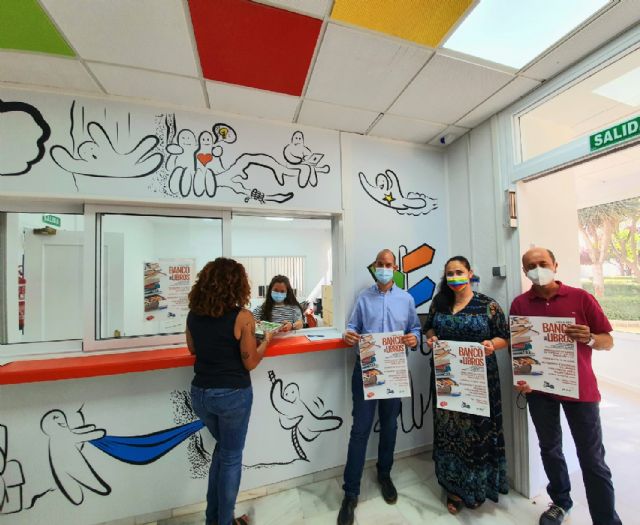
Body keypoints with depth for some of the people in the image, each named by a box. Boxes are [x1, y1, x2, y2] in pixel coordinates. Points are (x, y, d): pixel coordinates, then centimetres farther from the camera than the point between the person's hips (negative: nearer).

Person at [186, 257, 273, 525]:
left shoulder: (193, 314, -3)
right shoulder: (242, 317, -20)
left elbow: (193, 349, 12)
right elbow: (250, 362, -14)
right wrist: (266, 341, 0)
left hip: (200, 392, 6)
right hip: (232, 395, -6)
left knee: (222, 447, 30)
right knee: (231, 456, 18)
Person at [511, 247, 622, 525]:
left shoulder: (581, 297, -5)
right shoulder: (519, 304, -3)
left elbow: (608, 341, -1)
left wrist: (589, 339, -22)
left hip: (580, 388, -1)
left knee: (592, 457, 6)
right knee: (549, 449, 18)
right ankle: (560, 501, 39)